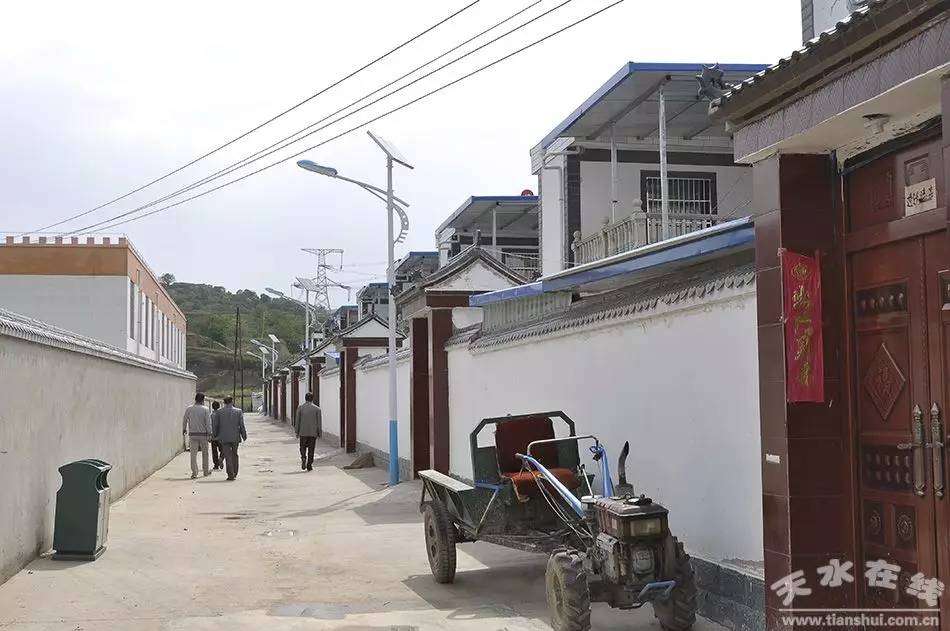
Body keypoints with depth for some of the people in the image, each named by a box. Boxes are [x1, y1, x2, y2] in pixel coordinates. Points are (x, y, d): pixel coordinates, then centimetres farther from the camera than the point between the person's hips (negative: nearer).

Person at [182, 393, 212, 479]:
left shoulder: (188, 409, 0)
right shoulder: (205, 409, -6)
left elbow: (184, 420, 10)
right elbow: (208, 422, -10)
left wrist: (184, 429, 26)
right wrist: (209, 433, -6)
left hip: (192, 434, 1)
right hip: (203, 434, -1)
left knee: (193, 454, 1)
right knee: (205, 453, 13)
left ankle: (194, 473, -6)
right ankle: (206, 471, 23)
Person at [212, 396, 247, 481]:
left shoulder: (219, 412, -2)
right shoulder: (238, 412, -1)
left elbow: (215, 425, 2)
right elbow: (242, 425, -2)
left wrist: (214, 436, 12)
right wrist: (244, 435, 7)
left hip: (224, 438, -1)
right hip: (235, 437, 1)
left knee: (227, 456, 1)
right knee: (234, 455, 15)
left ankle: (231, 474, -6)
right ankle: (235, 473, 19)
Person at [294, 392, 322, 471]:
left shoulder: (300, 407, -2)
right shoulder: (316, 408, -2)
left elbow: (297, 420, 0)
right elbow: (319, 422, -1)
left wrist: (296, 431, 6)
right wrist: (319, 432, 7)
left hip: (303, 432, 0)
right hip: (313, 432, 0)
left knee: (303, 447, 13)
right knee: (311, 449, 6)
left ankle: (303, 458, -14)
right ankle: (309, 465, 5)